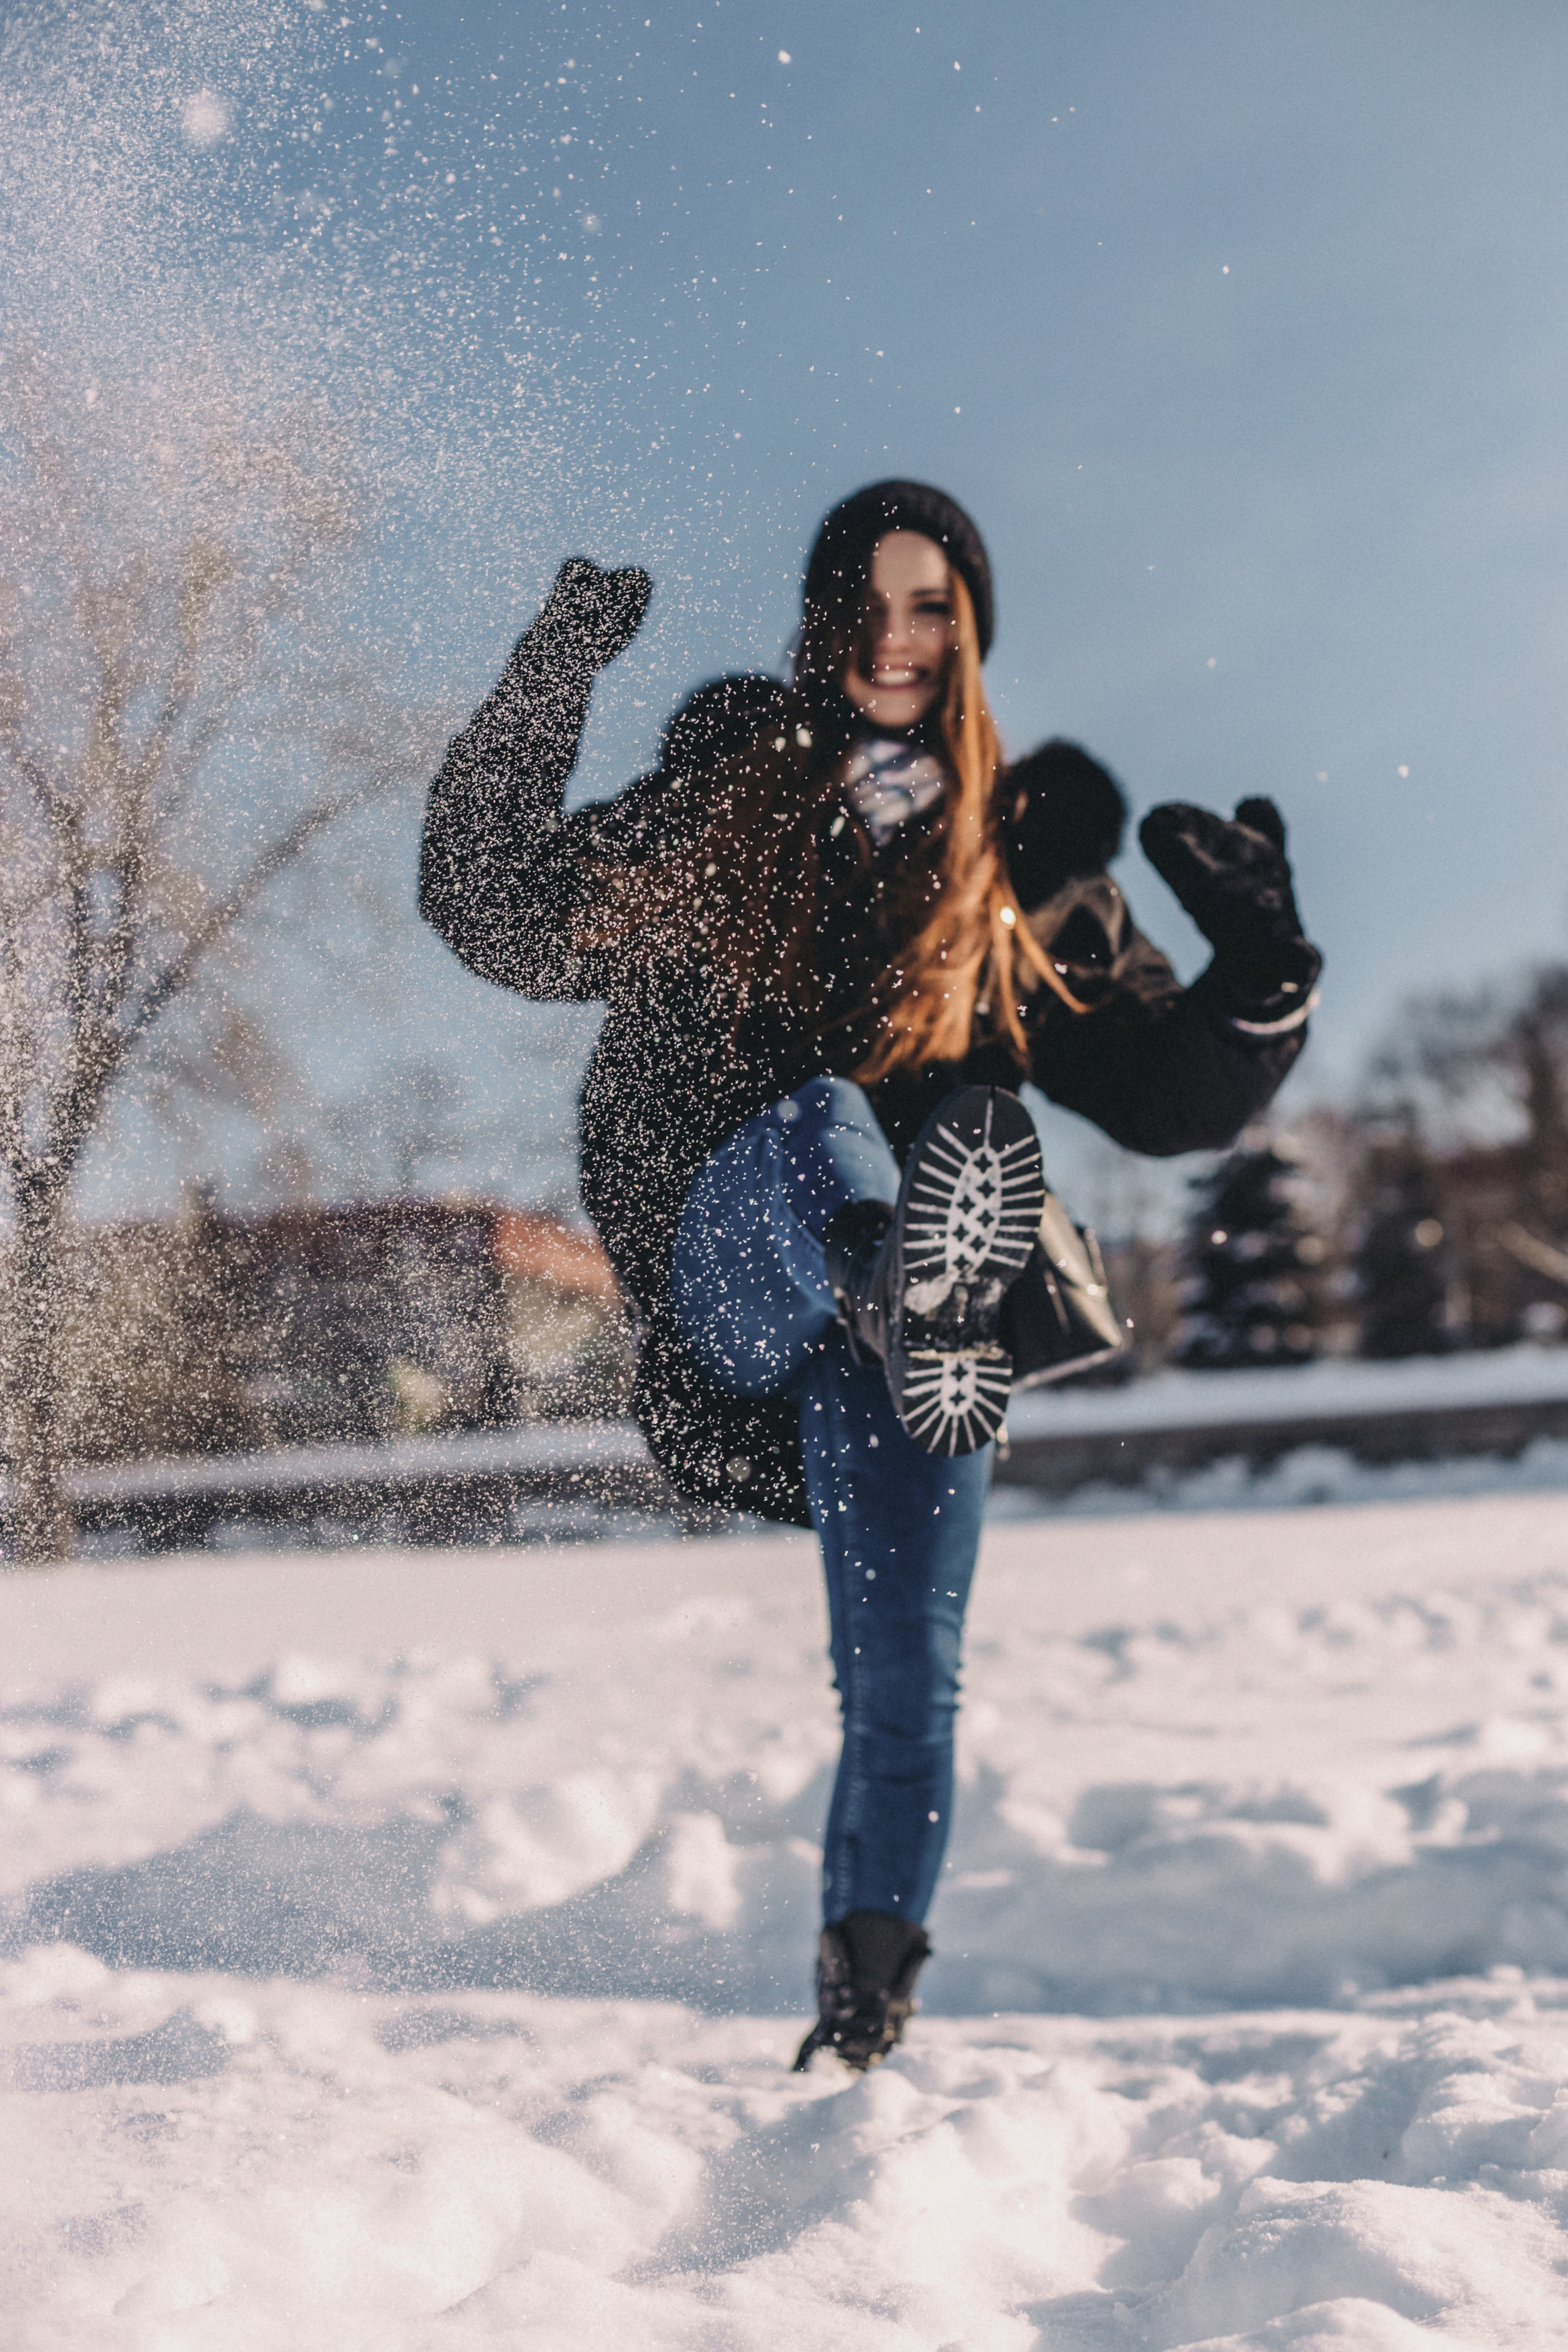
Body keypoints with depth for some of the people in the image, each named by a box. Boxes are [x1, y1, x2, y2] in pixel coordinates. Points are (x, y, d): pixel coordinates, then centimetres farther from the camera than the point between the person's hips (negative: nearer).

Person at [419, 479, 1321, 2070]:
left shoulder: (1019, 866, 13)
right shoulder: (714, 805, 12)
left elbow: (1171, 1092, 12)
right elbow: (497, 915, 5)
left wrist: (1262, 968, -8)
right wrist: (542, 692, -6)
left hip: (902, 1334, 1)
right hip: (723, 1270, 0)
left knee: (904, 1679, -8)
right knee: (816, 1122, -33)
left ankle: (863, 1999, 5)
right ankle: (919, 1281, -62)